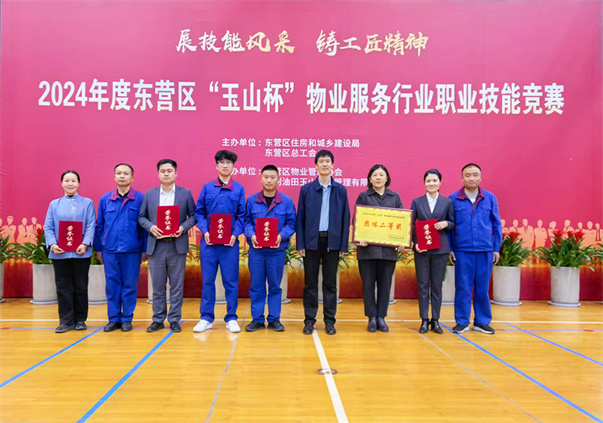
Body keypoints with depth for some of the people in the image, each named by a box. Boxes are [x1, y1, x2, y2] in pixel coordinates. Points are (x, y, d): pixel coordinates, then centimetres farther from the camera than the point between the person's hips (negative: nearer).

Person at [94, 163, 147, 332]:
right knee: (112, 285, 8)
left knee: (130, 285, 5)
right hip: (110, 249, 3)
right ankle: (113, 318, 20)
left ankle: (127, 319, 17)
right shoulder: (105, 199, 7)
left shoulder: (140, 198, -2)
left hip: (132, 250, -2)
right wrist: (98, 249, 11)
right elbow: (99, 225, 12)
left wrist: (145, 249, -2)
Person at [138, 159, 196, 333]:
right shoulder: (149, 194, 8)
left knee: (176, 285, 4)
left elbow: (193, 216, 4)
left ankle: (174, 320, 14)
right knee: (158, 285, 8)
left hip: (177, 245, -1)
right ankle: (158, 320, 19)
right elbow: (141, 217, 10)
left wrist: (183, 228, -13)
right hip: (156, 245, 1)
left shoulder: (185, 193, 4)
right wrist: (150, 227, -9)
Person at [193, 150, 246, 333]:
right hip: (208, 242, 1)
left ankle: (231, 318, 16)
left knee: (231, 281, 5)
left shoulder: (239, 189, 4)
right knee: (207, 280, 7)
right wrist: (205, 231, -8)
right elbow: (199, 212, 6)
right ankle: (206, 318, 18)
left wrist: (235, 234, -11)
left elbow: (241, 215, 2)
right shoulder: (207, 187, 6)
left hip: (230, 242, -1)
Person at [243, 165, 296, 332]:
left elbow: (291, 224, -1)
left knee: (275, 286, 9)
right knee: (256, 286, 7)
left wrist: (281, 236, -18)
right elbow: (246, 221, 4)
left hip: (277, 251, -1)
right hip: (256, 250, 1)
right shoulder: (251, 200, 2)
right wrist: (251, 235, -14)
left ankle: (274, 319, 20)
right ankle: (257, 319, 19)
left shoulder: (287, 201, -1)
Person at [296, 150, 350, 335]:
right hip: (312, 241, 0)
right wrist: (300, 244, -3)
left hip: (332, 241, 0)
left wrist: (343, 245, -1)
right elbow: (300, 218, 3)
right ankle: (309, 320, 15)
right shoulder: (306, 189, 4)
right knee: (310, 282, 5)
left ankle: (330, 321, 16)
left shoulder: (341, 190, 6)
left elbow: (345, 219, 5)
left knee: (330, 283, 7)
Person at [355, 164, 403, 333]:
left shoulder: (395, 197, 11)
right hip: (368, 247, -1)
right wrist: (360, 238, -15)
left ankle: (381, 317, 17)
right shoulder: (363, 196, 5)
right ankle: (372, 317, 14)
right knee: (368, 283, 3)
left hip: (389, 248, 2)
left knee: (385, 283, 6)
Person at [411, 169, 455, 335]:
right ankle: (424, 320, 13)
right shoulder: (417, 202, 5)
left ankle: (435, 320, 15)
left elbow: (453, 224, 8)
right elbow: (411, 225, 5)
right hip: (422, 249, 0)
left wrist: (446, 223, -14)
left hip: (440, 249, 0)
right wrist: (415, 243, -8)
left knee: (437, 285, 5)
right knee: (423, 285, 4)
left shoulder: (447, 202, 5)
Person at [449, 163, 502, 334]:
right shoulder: (453, 199, 1)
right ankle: (462, 322, 15)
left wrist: (497, 248, 6)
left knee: (483, 288, 8)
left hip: (485, 250, 2)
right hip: (462, 250, -1)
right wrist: (449, 248, 0)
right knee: (463, 287, 3)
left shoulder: (490, 198, 6)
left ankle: (482, 321, 21)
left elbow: (497, 224, 9)